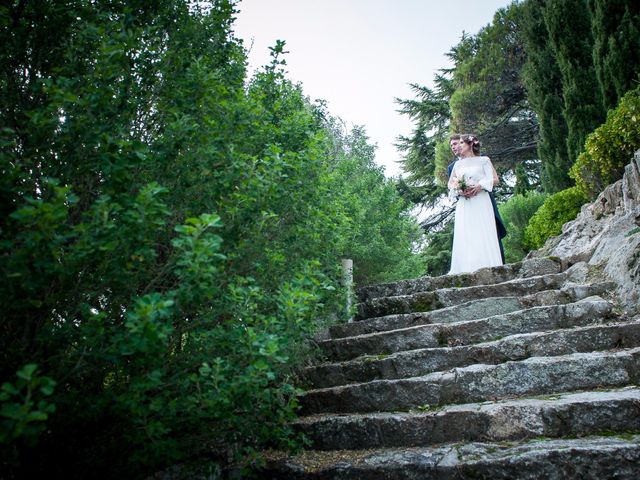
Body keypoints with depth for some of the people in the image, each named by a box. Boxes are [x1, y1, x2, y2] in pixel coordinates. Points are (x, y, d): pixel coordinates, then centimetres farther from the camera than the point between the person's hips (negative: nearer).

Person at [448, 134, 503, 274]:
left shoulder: (483, 160, 10)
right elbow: (450, 184, 19)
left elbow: (494, 179, 4)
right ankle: (468, 271, -9)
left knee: (483, 235, -9)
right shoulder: (458, 164, 20)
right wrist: (459, 191, -3)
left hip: (481, 203, -3)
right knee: (465, 237, -7)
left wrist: (480, 186, -13)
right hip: (463, 205, 3)